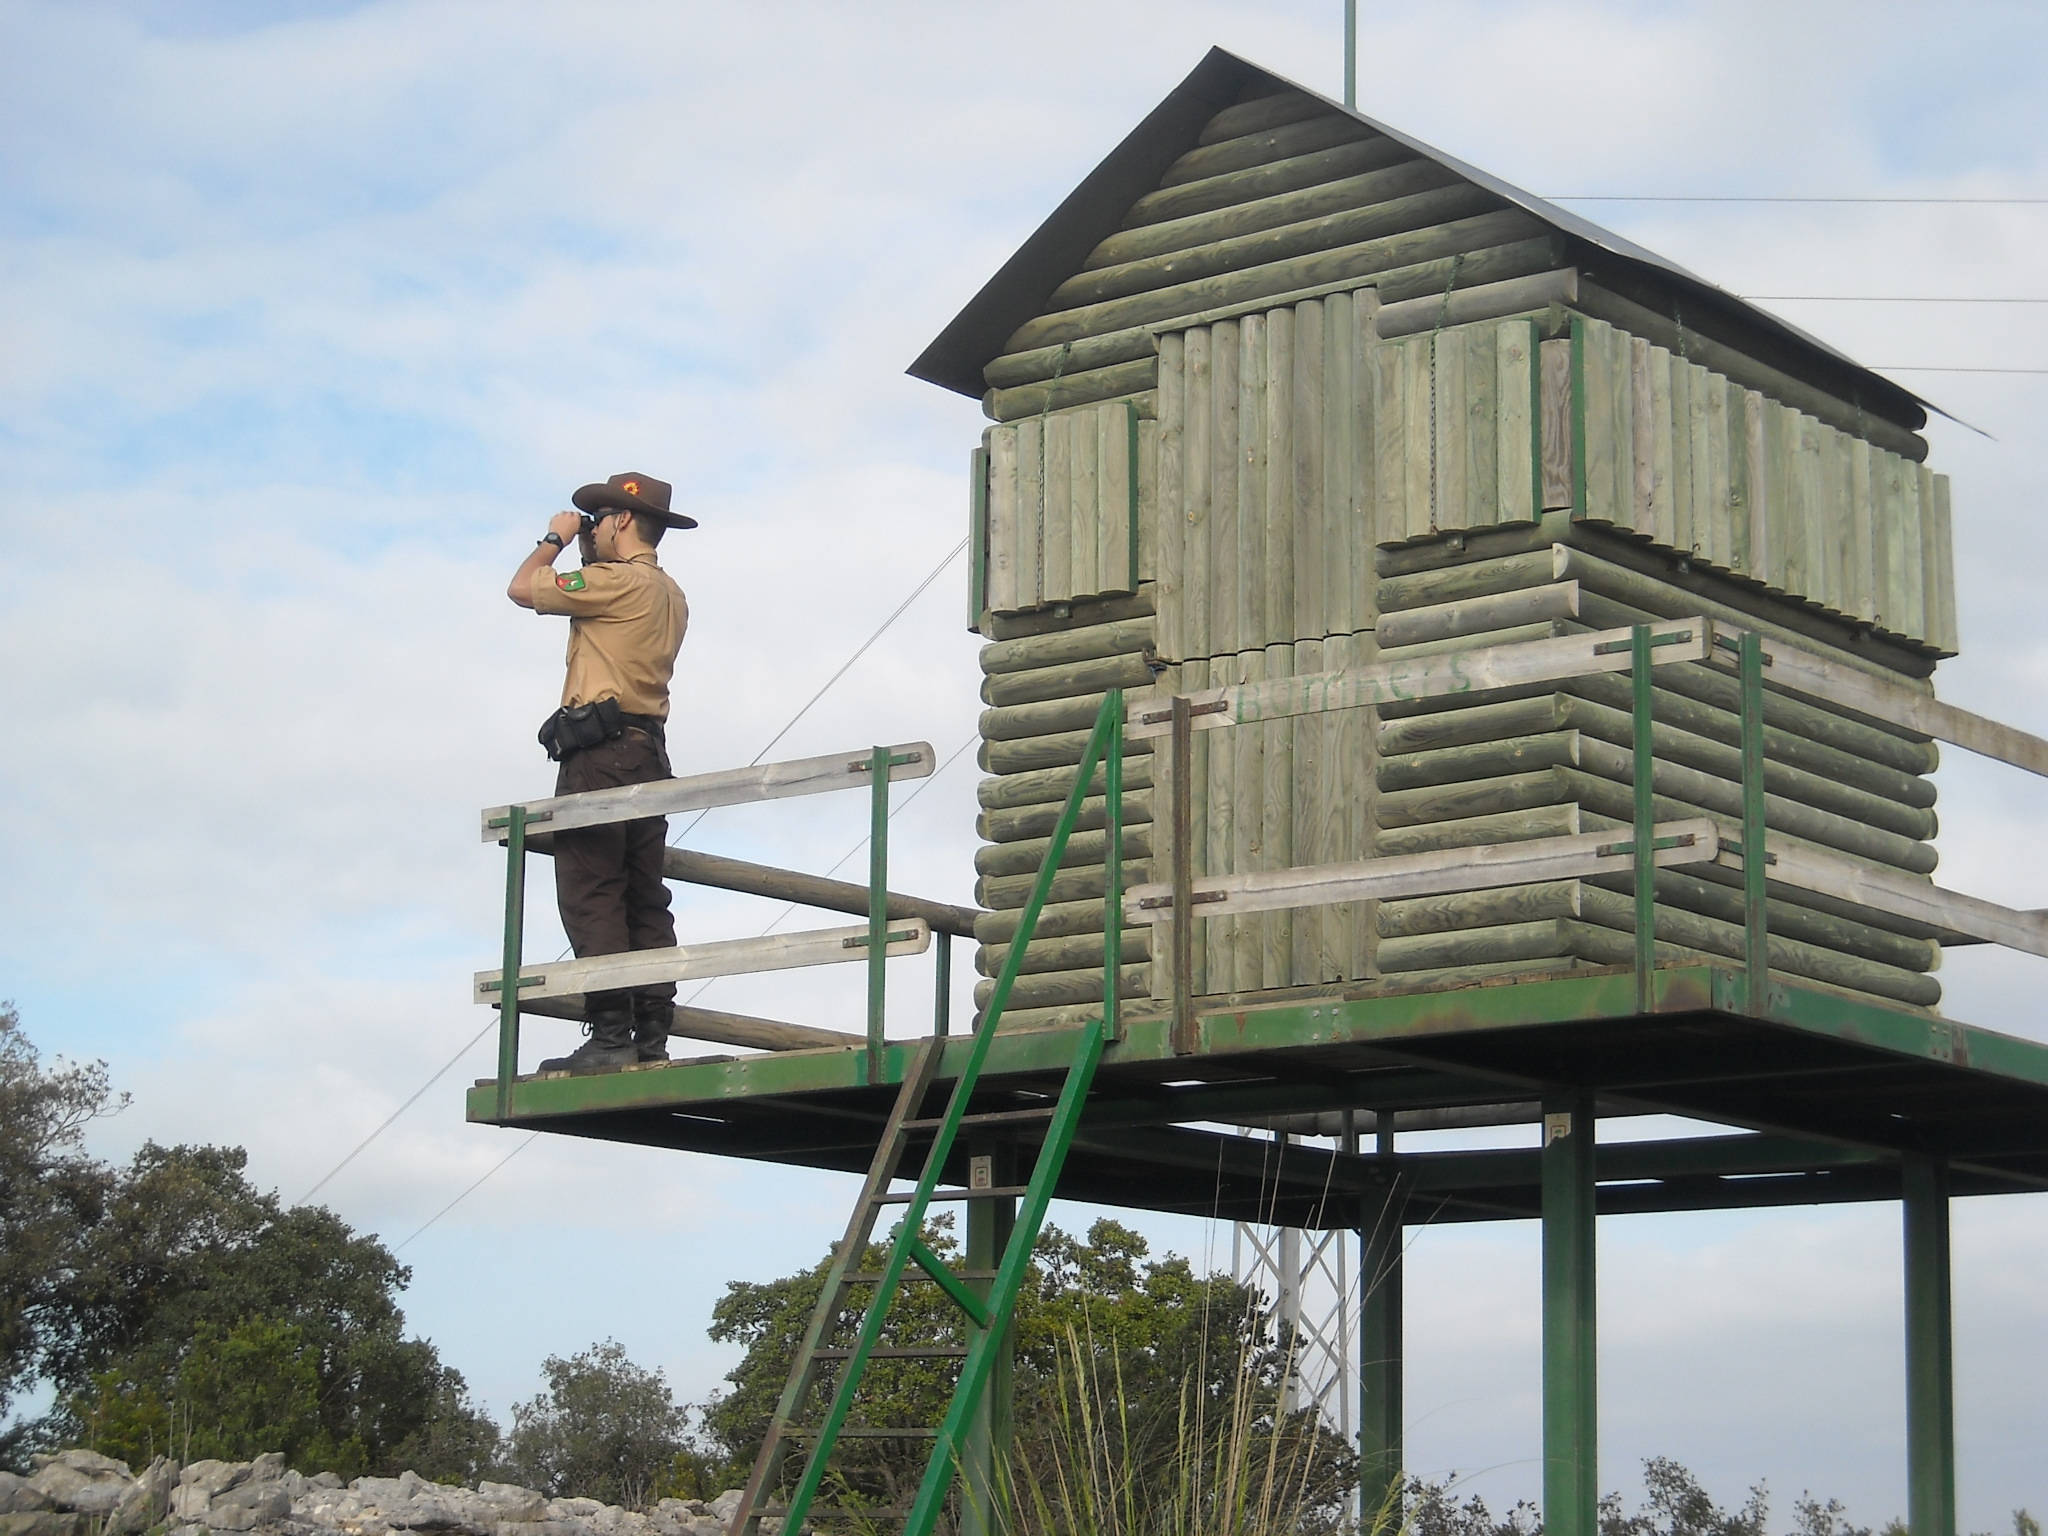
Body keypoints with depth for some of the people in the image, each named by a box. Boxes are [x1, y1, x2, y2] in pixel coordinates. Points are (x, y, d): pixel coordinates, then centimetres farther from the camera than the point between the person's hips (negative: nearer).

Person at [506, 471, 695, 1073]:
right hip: (648, 753, 9)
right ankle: (652, 1038, 2)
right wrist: (586, 553, 29)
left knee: (592, 898, -11)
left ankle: (611, 1037, -18)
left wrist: (555, 539, 12)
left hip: (600, 752, -9)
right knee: (645, 902, 6)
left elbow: (522, 588, -5)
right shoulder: (670, 596, 20)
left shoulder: (616, 580, -8)